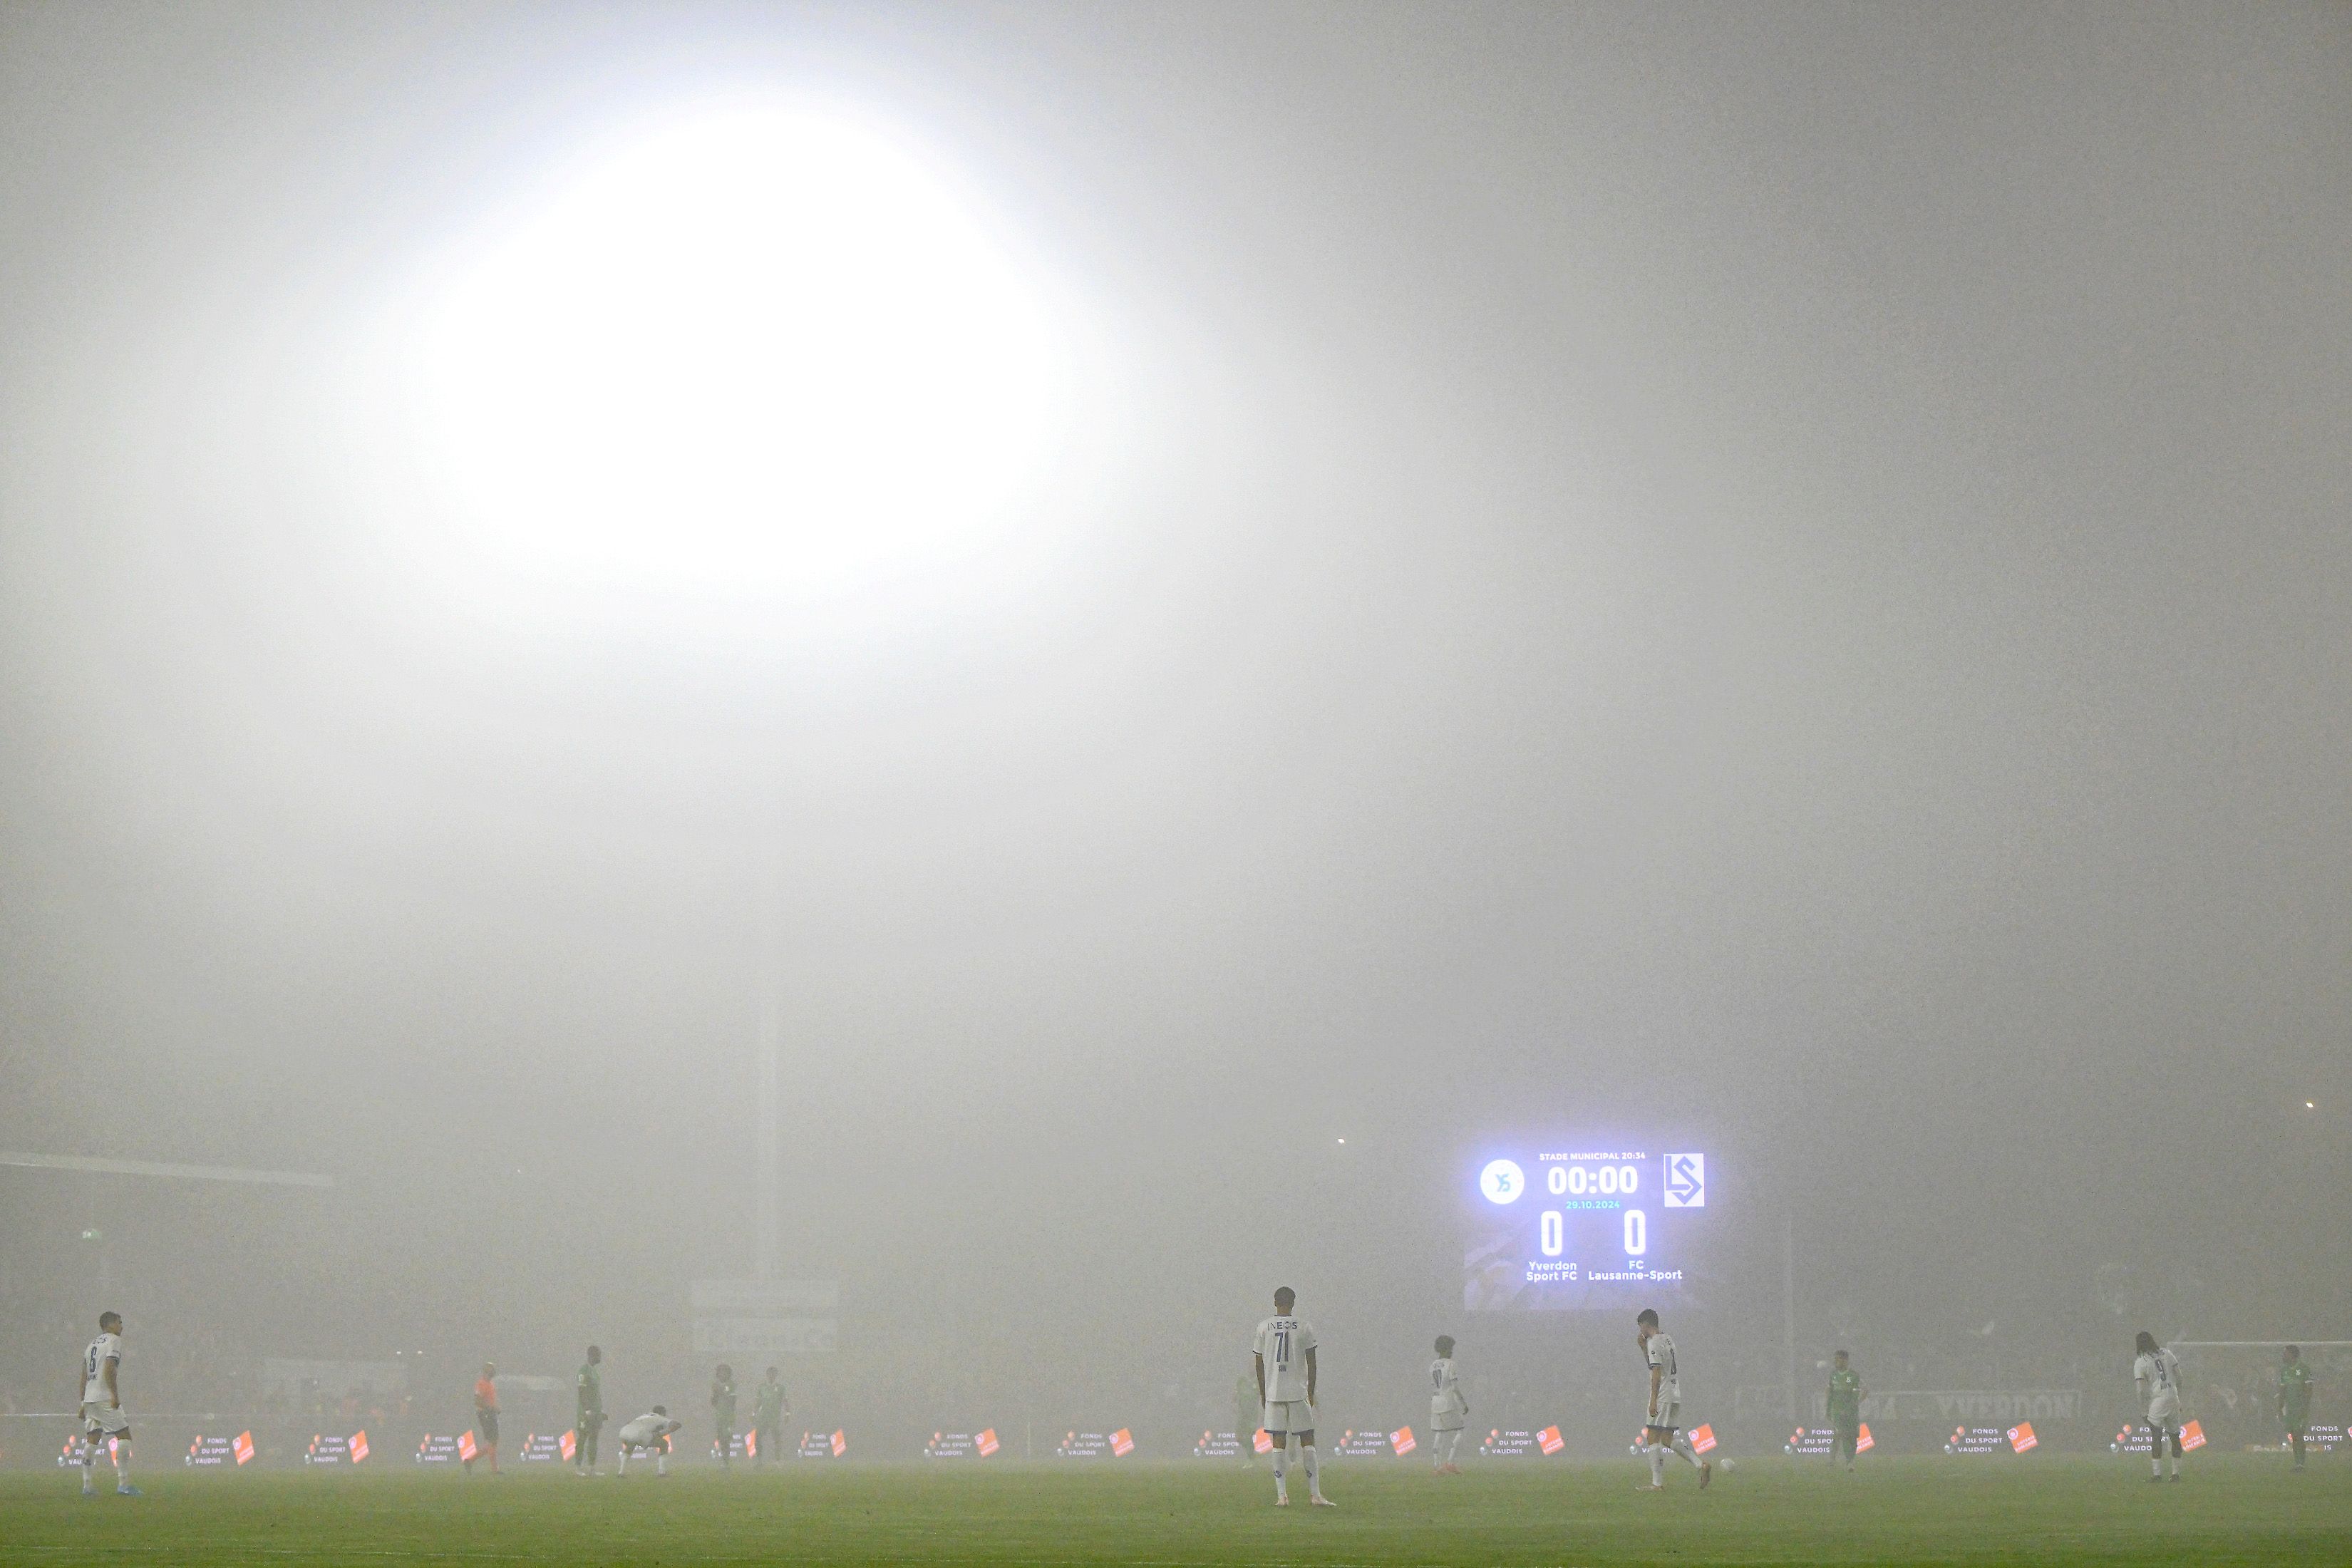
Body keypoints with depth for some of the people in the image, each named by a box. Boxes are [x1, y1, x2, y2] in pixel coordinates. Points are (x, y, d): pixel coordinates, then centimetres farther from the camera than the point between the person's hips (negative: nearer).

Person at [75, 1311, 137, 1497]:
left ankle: (87, 1485, 3)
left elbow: (84, 1377, 20)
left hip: (89, 1398, 8)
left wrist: (83, 1403, 22)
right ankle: (123, 1485, -11)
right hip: (105, 1397, -8)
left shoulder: (92, 1344, 21)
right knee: (124, 1436, -4)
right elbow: (109, 1369, -17)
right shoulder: (114, 1341, -4)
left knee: (92, 1440, 8)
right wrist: (115, 1395, -19)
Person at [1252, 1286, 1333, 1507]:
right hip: (1299, 1392, -1)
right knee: (1307, 1441, 4)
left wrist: (1263, 1393, 15)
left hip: (1273, 1392, 1)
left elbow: (1259, 1364, 5)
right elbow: (1311, 1363, 2)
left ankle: (1282, 1495, -5)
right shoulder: (1304, 1327, -1)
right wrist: (1311, 1392, 11)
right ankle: (1315, 1494, 0)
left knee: (1279, 1443, 2)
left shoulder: (1264, 1327, 2)